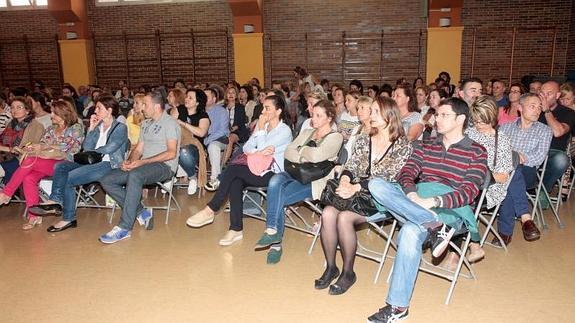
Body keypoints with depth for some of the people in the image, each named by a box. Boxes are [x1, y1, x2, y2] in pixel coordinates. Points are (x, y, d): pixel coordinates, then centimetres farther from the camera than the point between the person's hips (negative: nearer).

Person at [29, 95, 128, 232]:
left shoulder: (120, 127, 0)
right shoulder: (98, 126, 21)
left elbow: (108, 148, -12)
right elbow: (86, 147, 11)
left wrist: (90, 153, 1)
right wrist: (91, 128, 5)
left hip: (108, 164, -8)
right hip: (92, 162, 8)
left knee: (68, 178, -21)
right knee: (60, 166, -13)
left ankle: (69, 218, -14)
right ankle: (56, 200, -25)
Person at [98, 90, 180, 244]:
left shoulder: (169, 123, -4)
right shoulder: (146, 123, 23)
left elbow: (171, 153, -15)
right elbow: (138, 149, 20)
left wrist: (142, 162, -19)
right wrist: (129, 161, -4)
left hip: (164, 166, -9)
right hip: (144, 166, 9)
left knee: (135, 175, -38)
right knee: (107, 180, -8)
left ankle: (124, 228, -34)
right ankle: (141, 212, -9)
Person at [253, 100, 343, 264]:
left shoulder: (335, 137, 2)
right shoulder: (306, 132, 23)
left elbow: (316, 156, -17)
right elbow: (288, 152, 10)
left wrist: (302, 150, 2)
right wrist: (304, 158, -8)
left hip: (315, 180, -5)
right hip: (296, 173, 5)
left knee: (277, 197, -27)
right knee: (275, 180, -29)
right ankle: (275, 238, -26)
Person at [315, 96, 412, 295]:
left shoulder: (402, 146, -2)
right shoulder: (363, 140, 16)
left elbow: (389, 179, -11)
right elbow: (350, 166, 9)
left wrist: (357, 187, -20)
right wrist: (345, 180, -14)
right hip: (355, 192, 5)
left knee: (344, 217, -30)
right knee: (328, 213, -25)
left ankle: (348, 273, -10)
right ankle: (330, 267, -8)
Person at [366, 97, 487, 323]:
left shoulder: (476, 152, 7)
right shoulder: (426, 145, 21)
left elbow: (469, 191, -6)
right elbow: (407, 173, 9)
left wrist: (434, 201, -23)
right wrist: (411, 194, -16)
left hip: (450, 208, -5)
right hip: (416, 199, 5)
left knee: (410, 231, -38)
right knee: (376, 184, -23)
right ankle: (434, 226, -33)